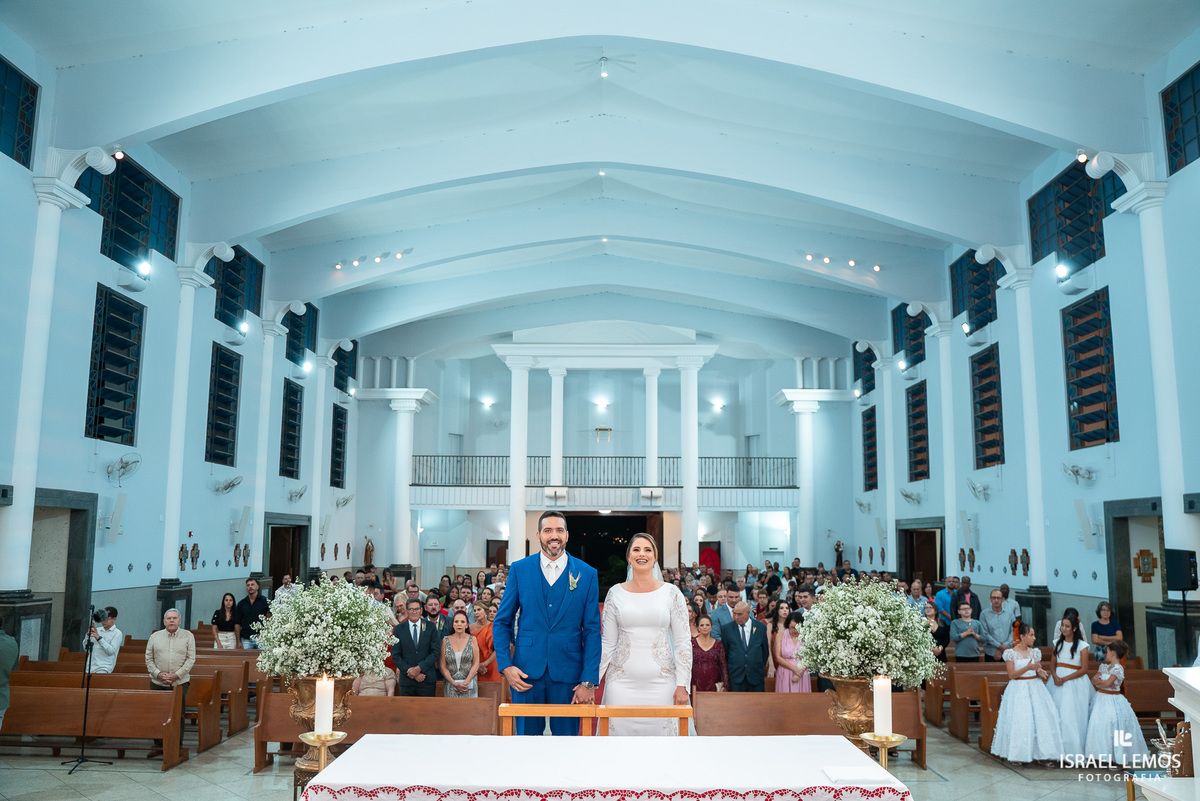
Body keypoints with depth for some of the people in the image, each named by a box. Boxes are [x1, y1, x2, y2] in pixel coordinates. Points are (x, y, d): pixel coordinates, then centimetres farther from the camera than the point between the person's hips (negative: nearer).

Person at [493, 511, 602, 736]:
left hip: (568, 673, 0)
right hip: (527, 671, 1)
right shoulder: (519, 569, 4)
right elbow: (501, 622, 7)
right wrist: (505, 666, -5)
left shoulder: (587, 574, 2)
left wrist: (589, 681, -5)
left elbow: (592, 631, 1)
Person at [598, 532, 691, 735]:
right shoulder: (616, 593, 5)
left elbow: (683, 642, 2)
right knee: (621, 733, -1)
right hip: (622, 682, 1)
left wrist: (682, 685, -4)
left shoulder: (671, 593, 2)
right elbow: (607, 643, 8)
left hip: (660, 684, -1)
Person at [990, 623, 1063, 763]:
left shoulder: (1035, 652, 9)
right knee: (1019, 721, -4)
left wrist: (1040, 673, -7)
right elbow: (1011, 675, -11)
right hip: (1018, 690, -5)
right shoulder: (1011, 653, -6)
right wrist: (1028, 667, -20)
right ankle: (1017, 754, 6)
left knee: (1040, 718, -2)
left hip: (1035, 688, 5)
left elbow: (1038, 670, 16)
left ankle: (1041, 752, 7)